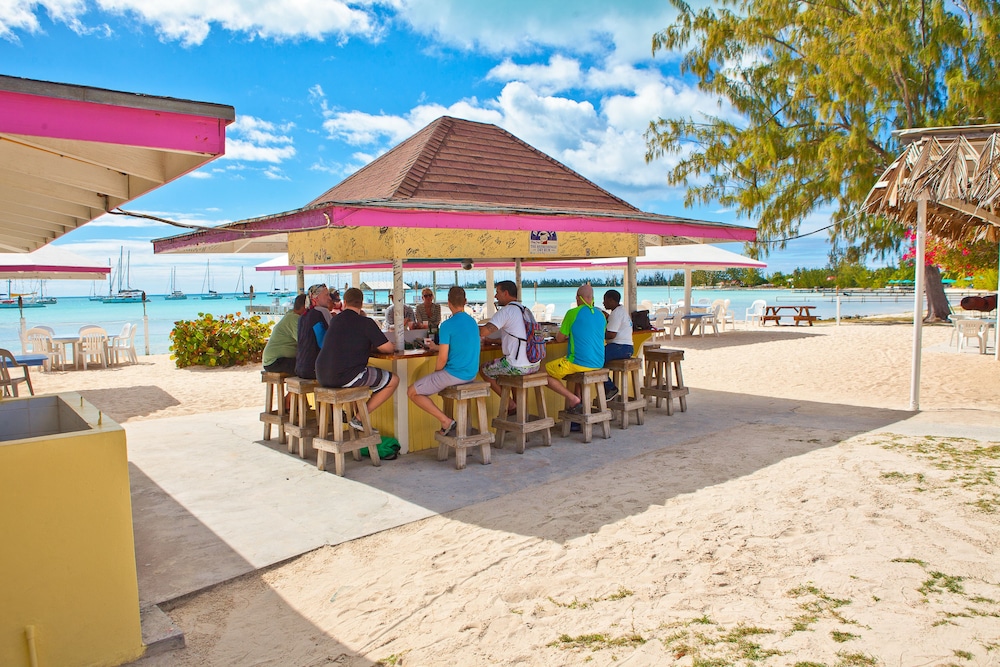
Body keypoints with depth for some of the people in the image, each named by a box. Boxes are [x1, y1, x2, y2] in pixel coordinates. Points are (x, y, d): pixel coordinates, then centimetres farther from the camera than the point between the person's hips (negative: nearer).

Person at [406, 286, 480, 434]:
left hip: (454, 374, -8)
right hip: (471, 374, 8)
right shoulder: (473, 322, 8)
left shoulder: (448, 325, -16)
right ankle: (448, 421, 29)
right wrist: (436, 347, 36)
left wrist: (435, 373, 5)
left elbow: (443, 358, -16)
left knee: (412, 392, 3)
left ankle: (446, 421, -3)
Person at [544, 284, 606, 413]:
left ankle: (573, 399, -6)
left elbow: (559, 339, -1)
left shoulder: (573, 313, -9)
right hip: (598, 364, 7)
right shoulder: (601, 315, 10)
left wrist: (568, 334, 21)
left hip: (580, 363, -7)